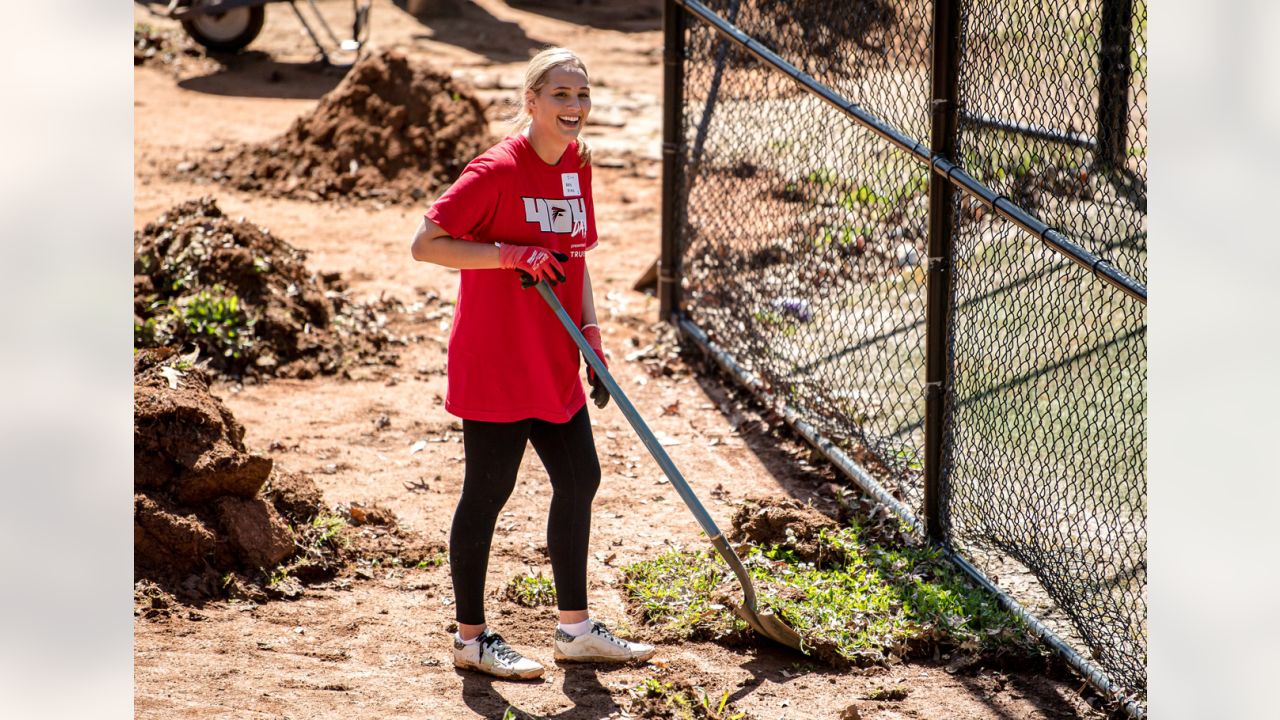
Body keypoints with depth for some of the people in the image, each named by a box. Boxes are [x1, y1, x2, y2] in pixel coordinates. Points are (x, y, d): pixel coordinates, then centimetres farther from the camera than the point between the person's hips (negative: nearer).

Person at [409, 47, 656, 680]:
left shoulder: (577, 165, 7)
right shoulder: (498, 170, -17)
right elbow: (425, 244, -17)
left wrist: (590, 332, 8)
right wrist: (510, 255, -24)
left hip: (554, 365, 8)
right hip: (495, 364, -8)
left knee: (580, 479, 12)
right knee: (488, 491, 0)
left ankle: (576, 628, 25)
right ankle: (471, 637, 13)